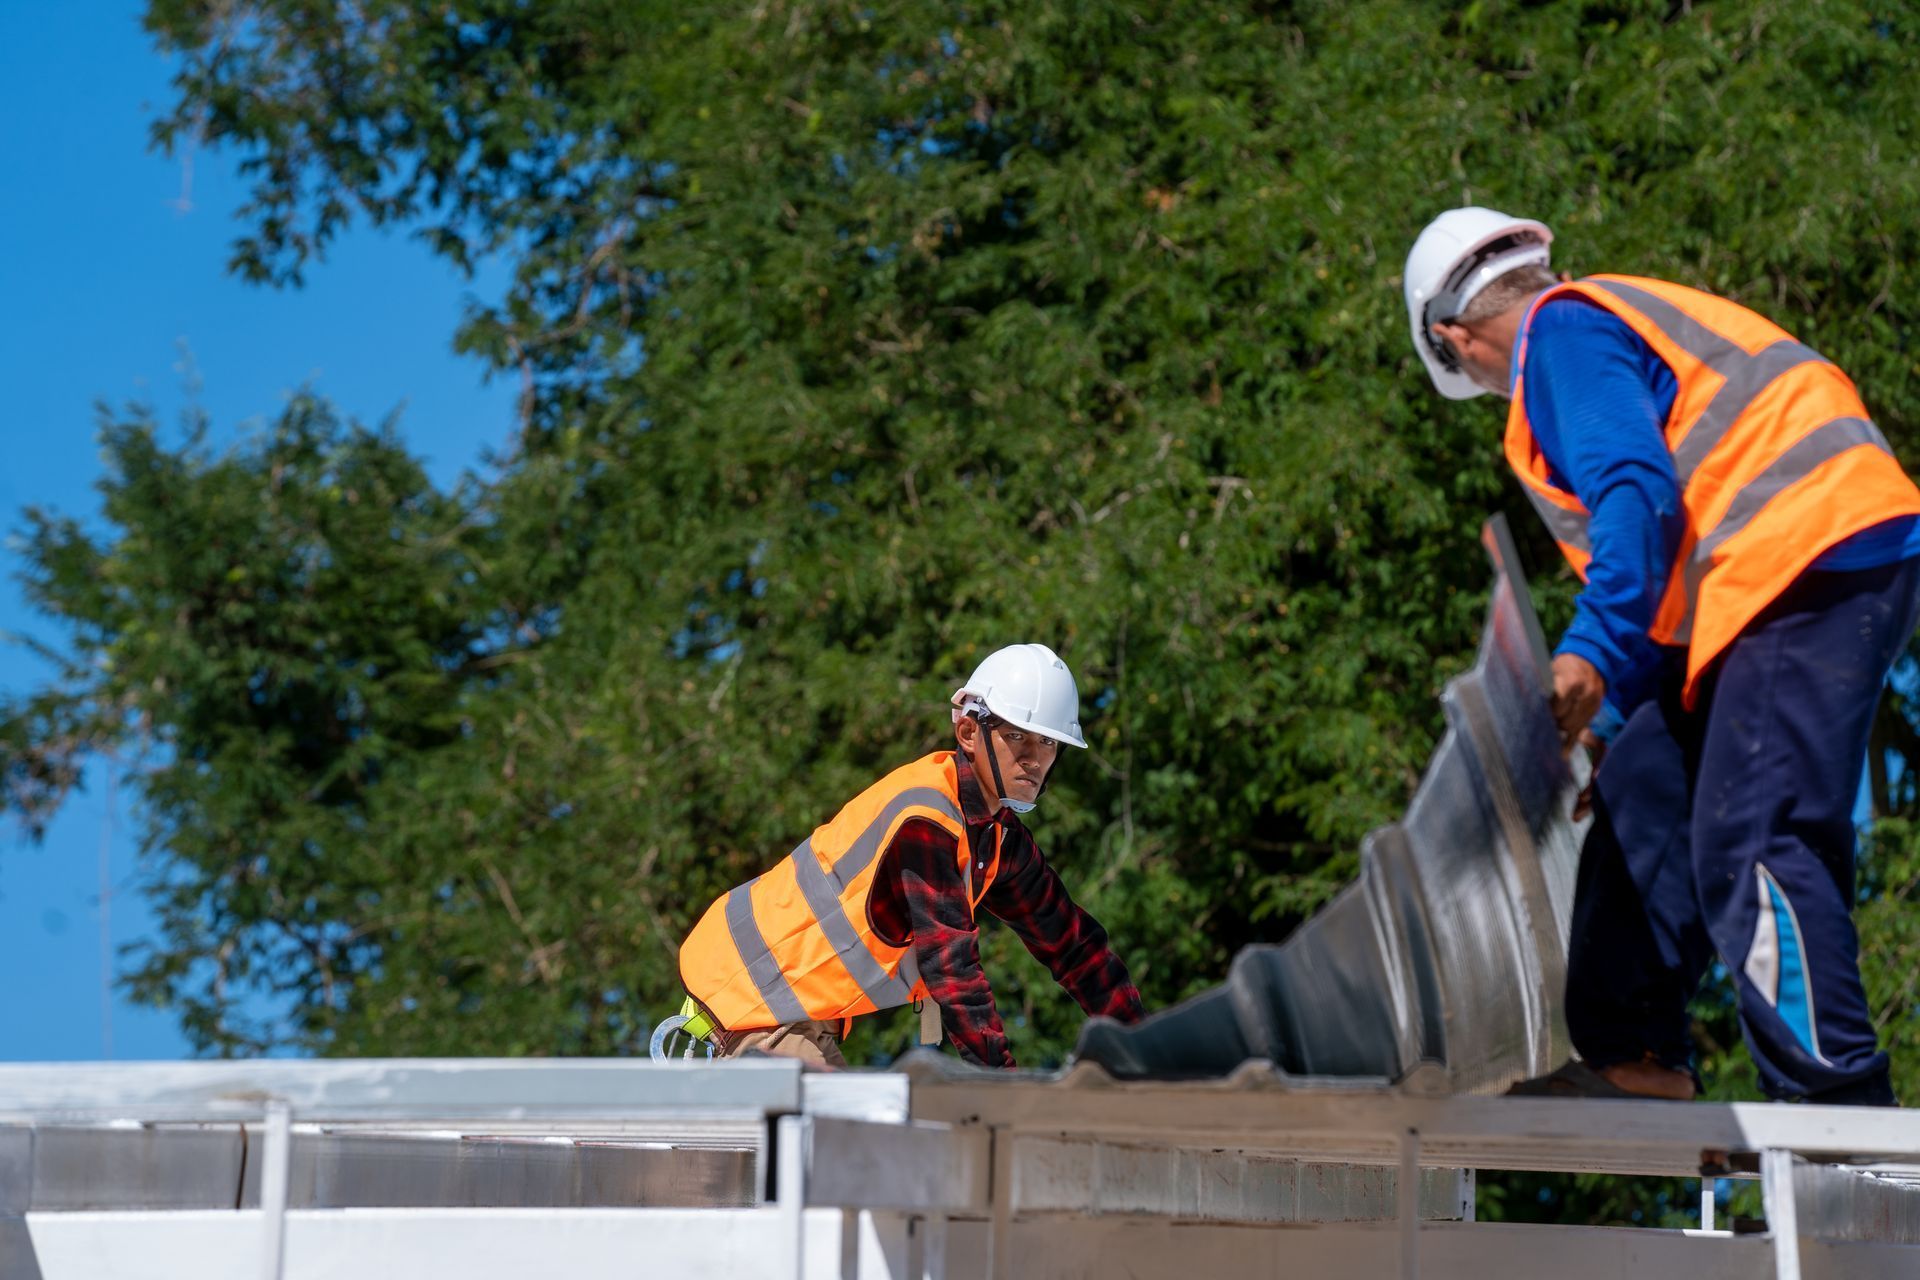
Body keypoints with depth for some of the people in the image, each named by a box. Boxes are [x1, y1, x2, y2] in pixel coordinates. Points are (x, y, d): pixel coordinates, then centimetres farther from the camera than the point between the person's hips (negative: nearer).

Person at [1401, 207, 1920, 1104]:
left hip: (1812, 558, -11)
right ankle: (1635, 1054, 17)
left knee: (1747, 843, -15)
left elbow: (1640, 494, -18)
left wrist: (1591, 656, -21)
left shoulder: (1559, 330, -1)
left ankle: (1837, 1094, -18)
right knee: (1643, 799, 15)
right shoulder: (1618, 319, 29)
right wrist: (1612, 712, 25)